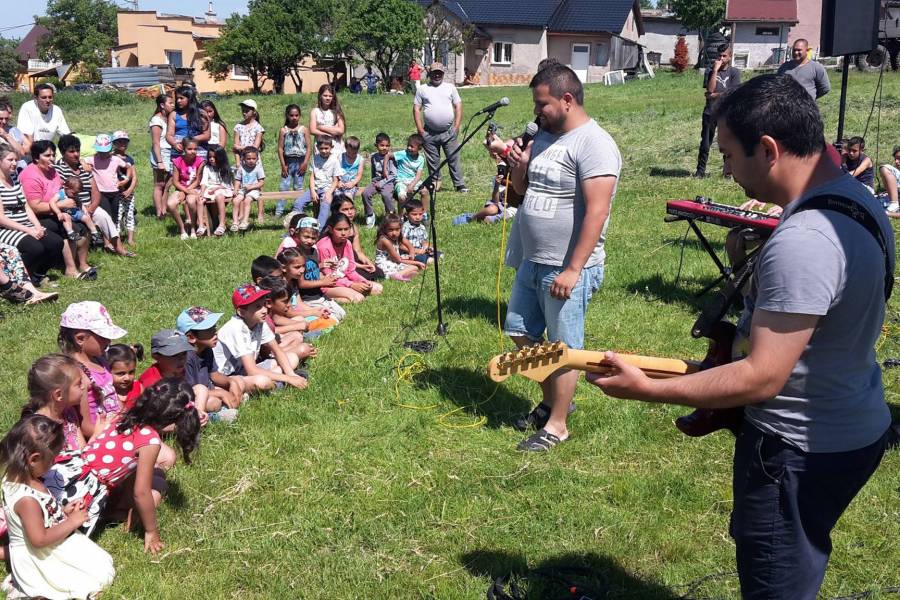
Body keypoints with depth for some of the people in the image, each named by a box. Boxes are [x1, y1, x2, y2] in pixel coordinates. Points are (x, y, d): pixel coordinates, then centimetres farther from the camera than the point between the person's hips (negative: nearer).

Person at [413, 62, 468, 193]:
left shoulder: (450, 87, 10)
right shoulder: (422, 89, 8)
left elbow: (458, 106, 8)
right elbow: (416, 109, 5)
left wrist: (456, 126, -2)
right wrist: (420, 130, -4)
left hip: (449, 132, 0)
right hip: (429, 133, 0)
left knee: (454, 159, -1)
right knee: (433, 161, 6)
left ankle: (460, 185, 3)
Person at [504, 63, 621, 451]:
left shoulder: (593, 144, -17)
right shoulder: (543, 136, 10)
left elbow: (596, 212, -23)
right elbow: (522, 190, 20)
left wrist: (572, 270, -25)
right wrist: (518, 167, -3)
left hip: (567, 269, -9)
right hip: (533, 262, 9)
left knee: (563, 348, 3)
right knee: (520, 332, 18)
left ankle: (556, 425, 17)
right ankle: (551, 400, 36)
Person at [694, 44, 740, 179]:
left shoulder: (734, 72, 1)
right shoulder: (710, 71, 5)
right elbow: (710, 89, -12)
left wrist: (714, 95, -8)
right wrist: (715, 70, -13)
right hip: (710, 113, 1)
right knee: (705, 144, 3)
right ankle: (700, 170, 11)